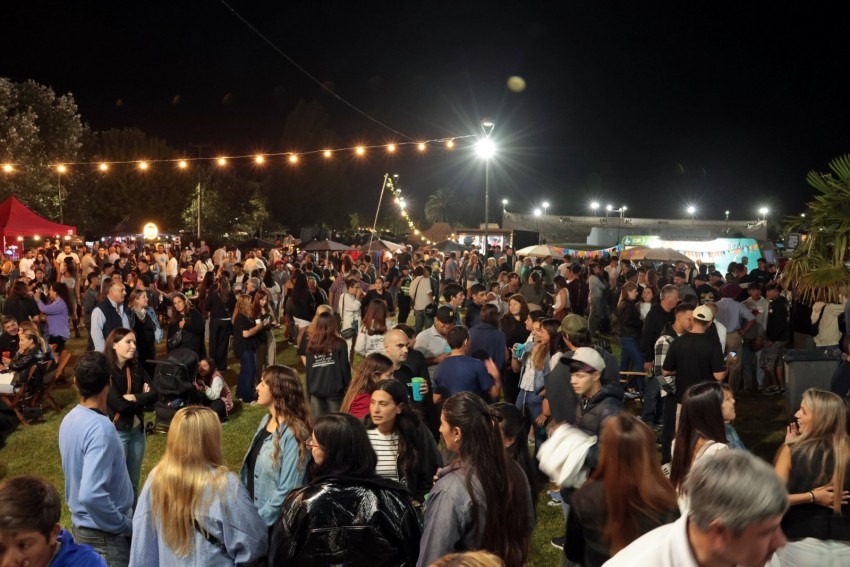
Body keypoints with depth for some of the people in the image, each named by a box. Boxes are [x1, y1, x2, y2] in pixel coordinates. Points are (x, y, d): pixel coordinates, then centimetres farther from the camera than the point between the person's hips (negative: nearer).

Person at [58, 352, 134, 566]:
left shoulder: (70, 419, 2)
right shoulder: (101, 428, -26)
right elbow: (91, 495, -33)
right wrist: (125, 525, -20)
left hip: (82, 525, 9)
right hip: (104, 533, -8)